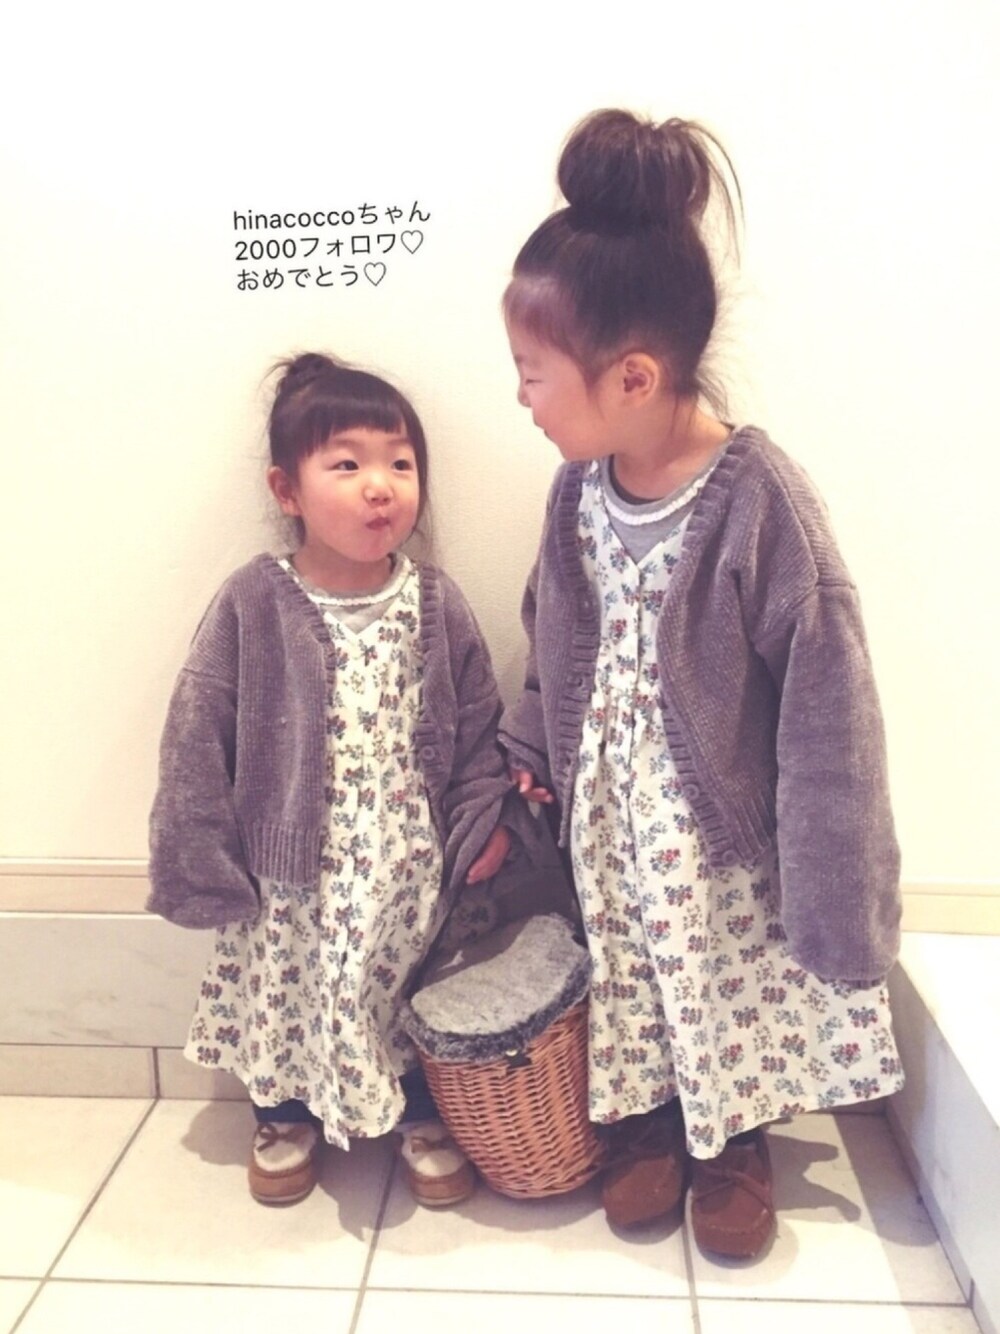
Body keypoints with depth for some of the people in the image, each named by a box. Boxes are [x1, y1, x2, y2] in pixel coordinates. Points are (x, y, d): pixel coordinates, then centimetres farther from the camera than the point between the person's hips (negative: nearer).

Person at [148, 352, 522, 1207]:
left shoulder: (435, 605, -6)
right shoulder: (251, 606, -13)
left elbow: (478, 724, 2)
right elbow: (198, 739, -9)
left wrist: (486, 822, -4)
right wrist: (204, 863, -8)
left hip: (410, 862, 1)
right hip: (292, 863, -1)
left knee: (412, 985, 17)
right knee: (290, 989, 18)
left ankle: (425, 1114, 44)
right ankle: (288, 1117, 45)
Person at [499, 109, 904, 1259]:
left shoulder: (760, 505, -27)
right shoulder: (581, 484, -9)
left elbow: (825, 711, -21)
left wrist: (835, 898, -17)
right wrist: (529, 756, 10)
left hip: (720, 823, -4)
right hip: (610, 815, 5)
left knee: (736, 982, 17)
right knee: (630, 976, 20)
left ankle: (735, 1144, 43)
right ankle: (648, 1121, 46)